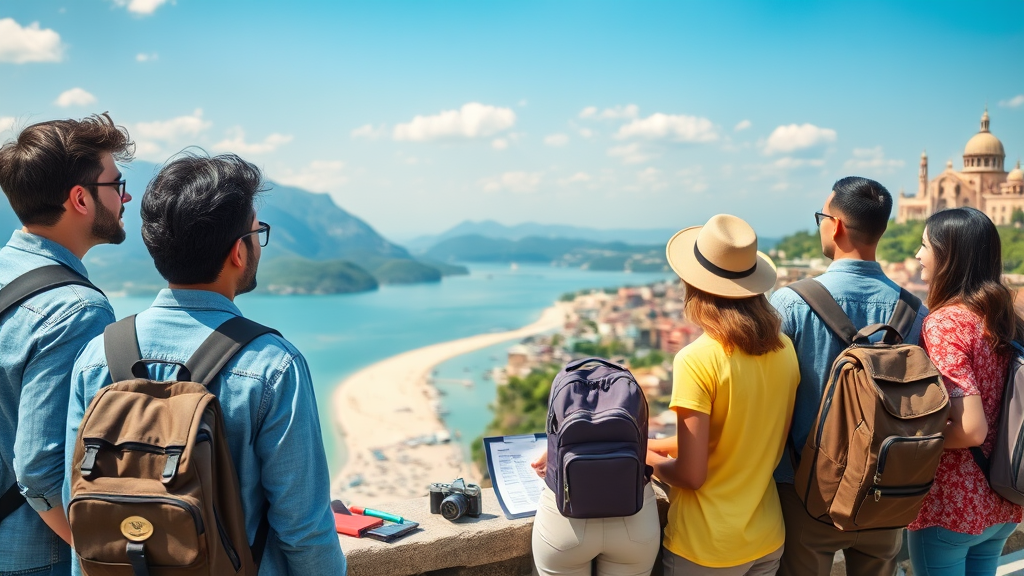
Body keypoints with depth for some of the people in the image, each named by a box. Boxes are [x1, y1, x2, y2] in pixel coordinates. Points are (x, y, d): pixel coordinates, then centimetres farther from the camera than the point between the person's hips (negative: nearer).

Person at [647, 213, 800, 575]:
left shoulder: (697, 360, -22)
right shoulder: (785, 350, -4)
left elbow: (691, 474, -20)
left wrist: (650, 460, 0)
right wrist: (662, 445, 12)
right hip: (767, 540, 5)